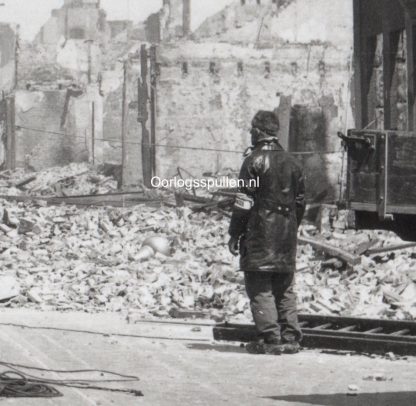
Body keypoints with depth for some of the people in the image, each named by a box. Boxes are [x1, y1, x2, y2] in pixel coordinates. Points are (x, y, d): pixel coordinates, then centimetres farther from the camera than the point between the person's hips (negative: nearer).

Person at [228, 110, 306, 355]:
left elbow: (244, 203, -12)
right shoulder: (292, 162, 12)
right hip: (286, 238, 6)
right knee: (285, 288, 11)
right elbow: (300, 202, 15)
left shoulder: (255, 161, -9)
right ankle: (290, 337, 9)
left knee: (260, 288, -3)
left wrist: (235, 234, -6)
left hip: (260, 234, -6)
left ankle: (270, 338, -9)